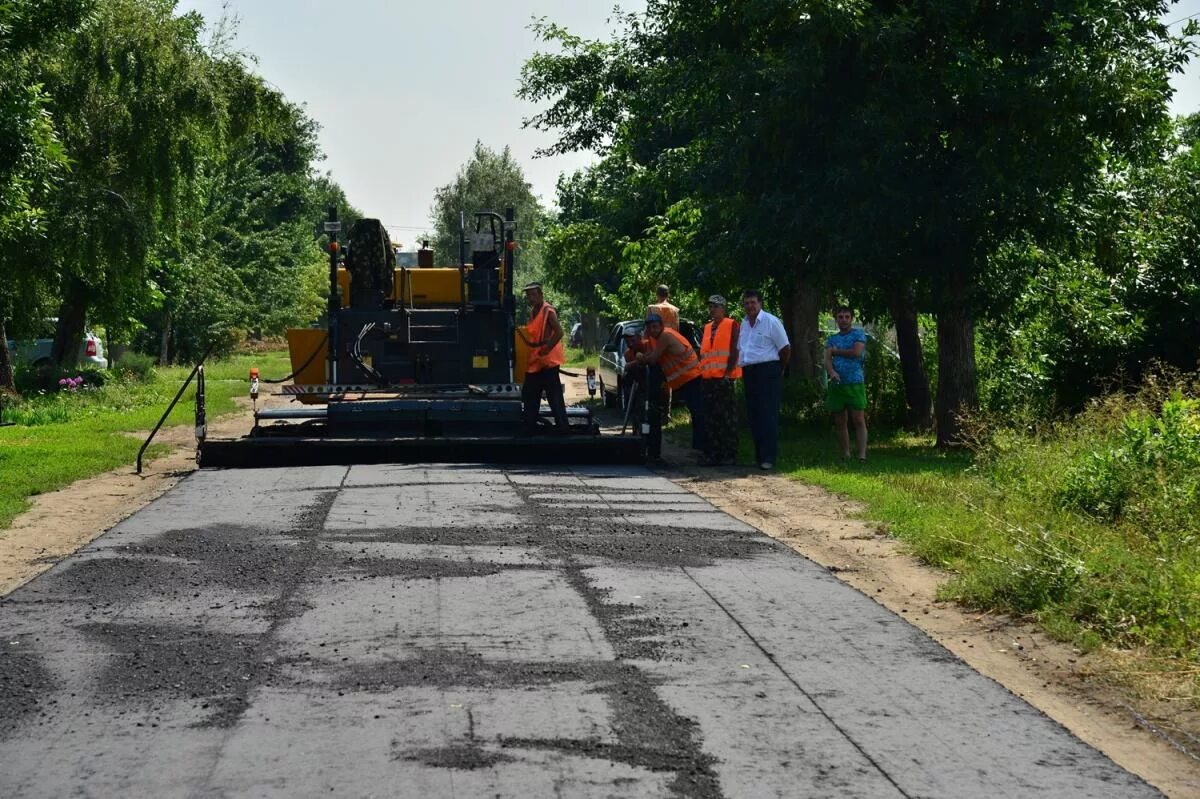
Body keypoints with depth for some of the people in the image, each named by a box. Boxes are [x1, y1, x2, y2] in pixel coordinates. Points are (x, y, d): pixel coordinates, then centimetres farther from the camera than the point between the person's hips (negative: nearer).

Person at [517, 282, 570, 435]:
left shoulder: (548, 311, -11)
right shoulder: (532, 313, 14)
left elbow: (559, 332, -20)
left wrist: (546, 349, -19)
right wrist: (521, 334, 3)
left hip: (548, 361, -9)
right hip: (534, 362, 9)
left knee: (554, 397, -7)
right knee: (529, 395, 12)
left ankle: (562, 428, -4)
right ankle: (529, 428, 18)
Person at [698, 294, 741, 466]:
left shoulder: (731, 325, 0)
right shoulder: (707, 328, 20)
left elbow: (734, 351, -8)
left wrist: (727, 373, -16)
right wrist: (702, 374, 12)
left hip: (724, 379, -7)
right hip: (708, 379, 7)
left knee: (727, 417, -4)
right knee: (710, 418, 7)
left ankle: (729, 454, -1)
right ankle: (712, 454, 11)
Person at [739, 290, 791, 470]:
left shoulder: (771, 322, -7)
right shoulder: (744, 324, 14)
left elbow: (785, 348, -4)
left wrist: (778, 370, 4)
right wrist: (743, 370, 15)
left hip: (767, 372, -7)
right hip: (748, 373, 7)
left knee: (768, 416, -10)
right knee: (753, 415, 8)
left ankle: (768, 458, -13)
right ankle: (759, 455, 15)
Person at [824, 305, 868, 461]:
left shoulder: (859, 334, 7)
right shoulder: (831, 339, 17)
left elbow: (856, 352, -10)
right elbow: (827, 359, 3)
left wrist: (836, 351, 3)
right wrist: (831, 371, -19)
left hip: (854, 383, -4)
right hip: (836, 384, 4)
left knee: (859, 420, -11)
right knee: (840, 423, 5)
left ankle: (862, 455, -16)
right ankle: (845, 455, 10)